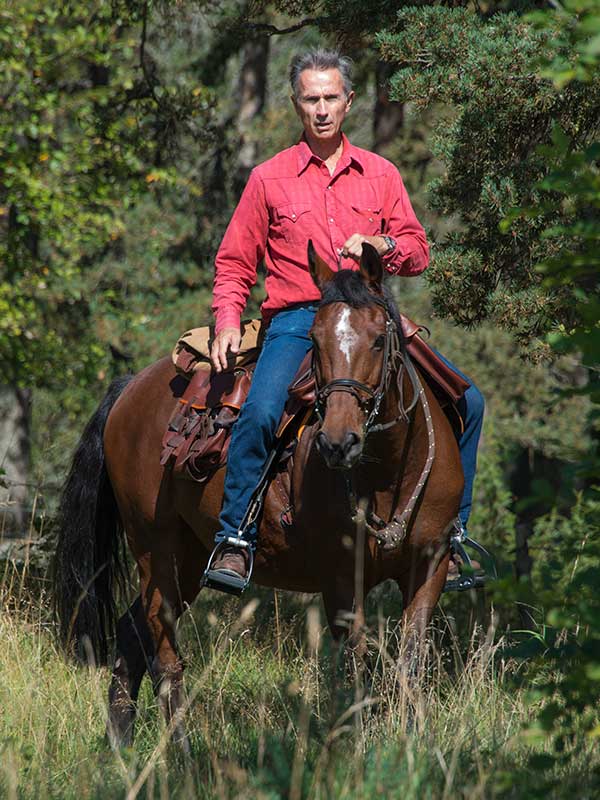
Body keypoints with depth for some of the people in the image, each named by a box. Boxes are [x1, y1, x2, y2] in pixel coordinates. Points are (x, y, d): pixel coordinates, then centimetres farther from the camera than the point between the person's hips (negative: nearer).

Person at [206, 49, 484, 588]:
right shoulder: (269, 178, 9)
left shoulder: (381, 175, 14)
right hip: (296, 321, -3)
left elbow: (418, 255, 12)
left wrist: (381, 245, -10)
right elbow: (234, 263, 11)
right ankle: (234, 542, -21)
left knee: (467, 402, -10)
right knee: (261, 412, -32)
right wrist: (228, 321, -6)